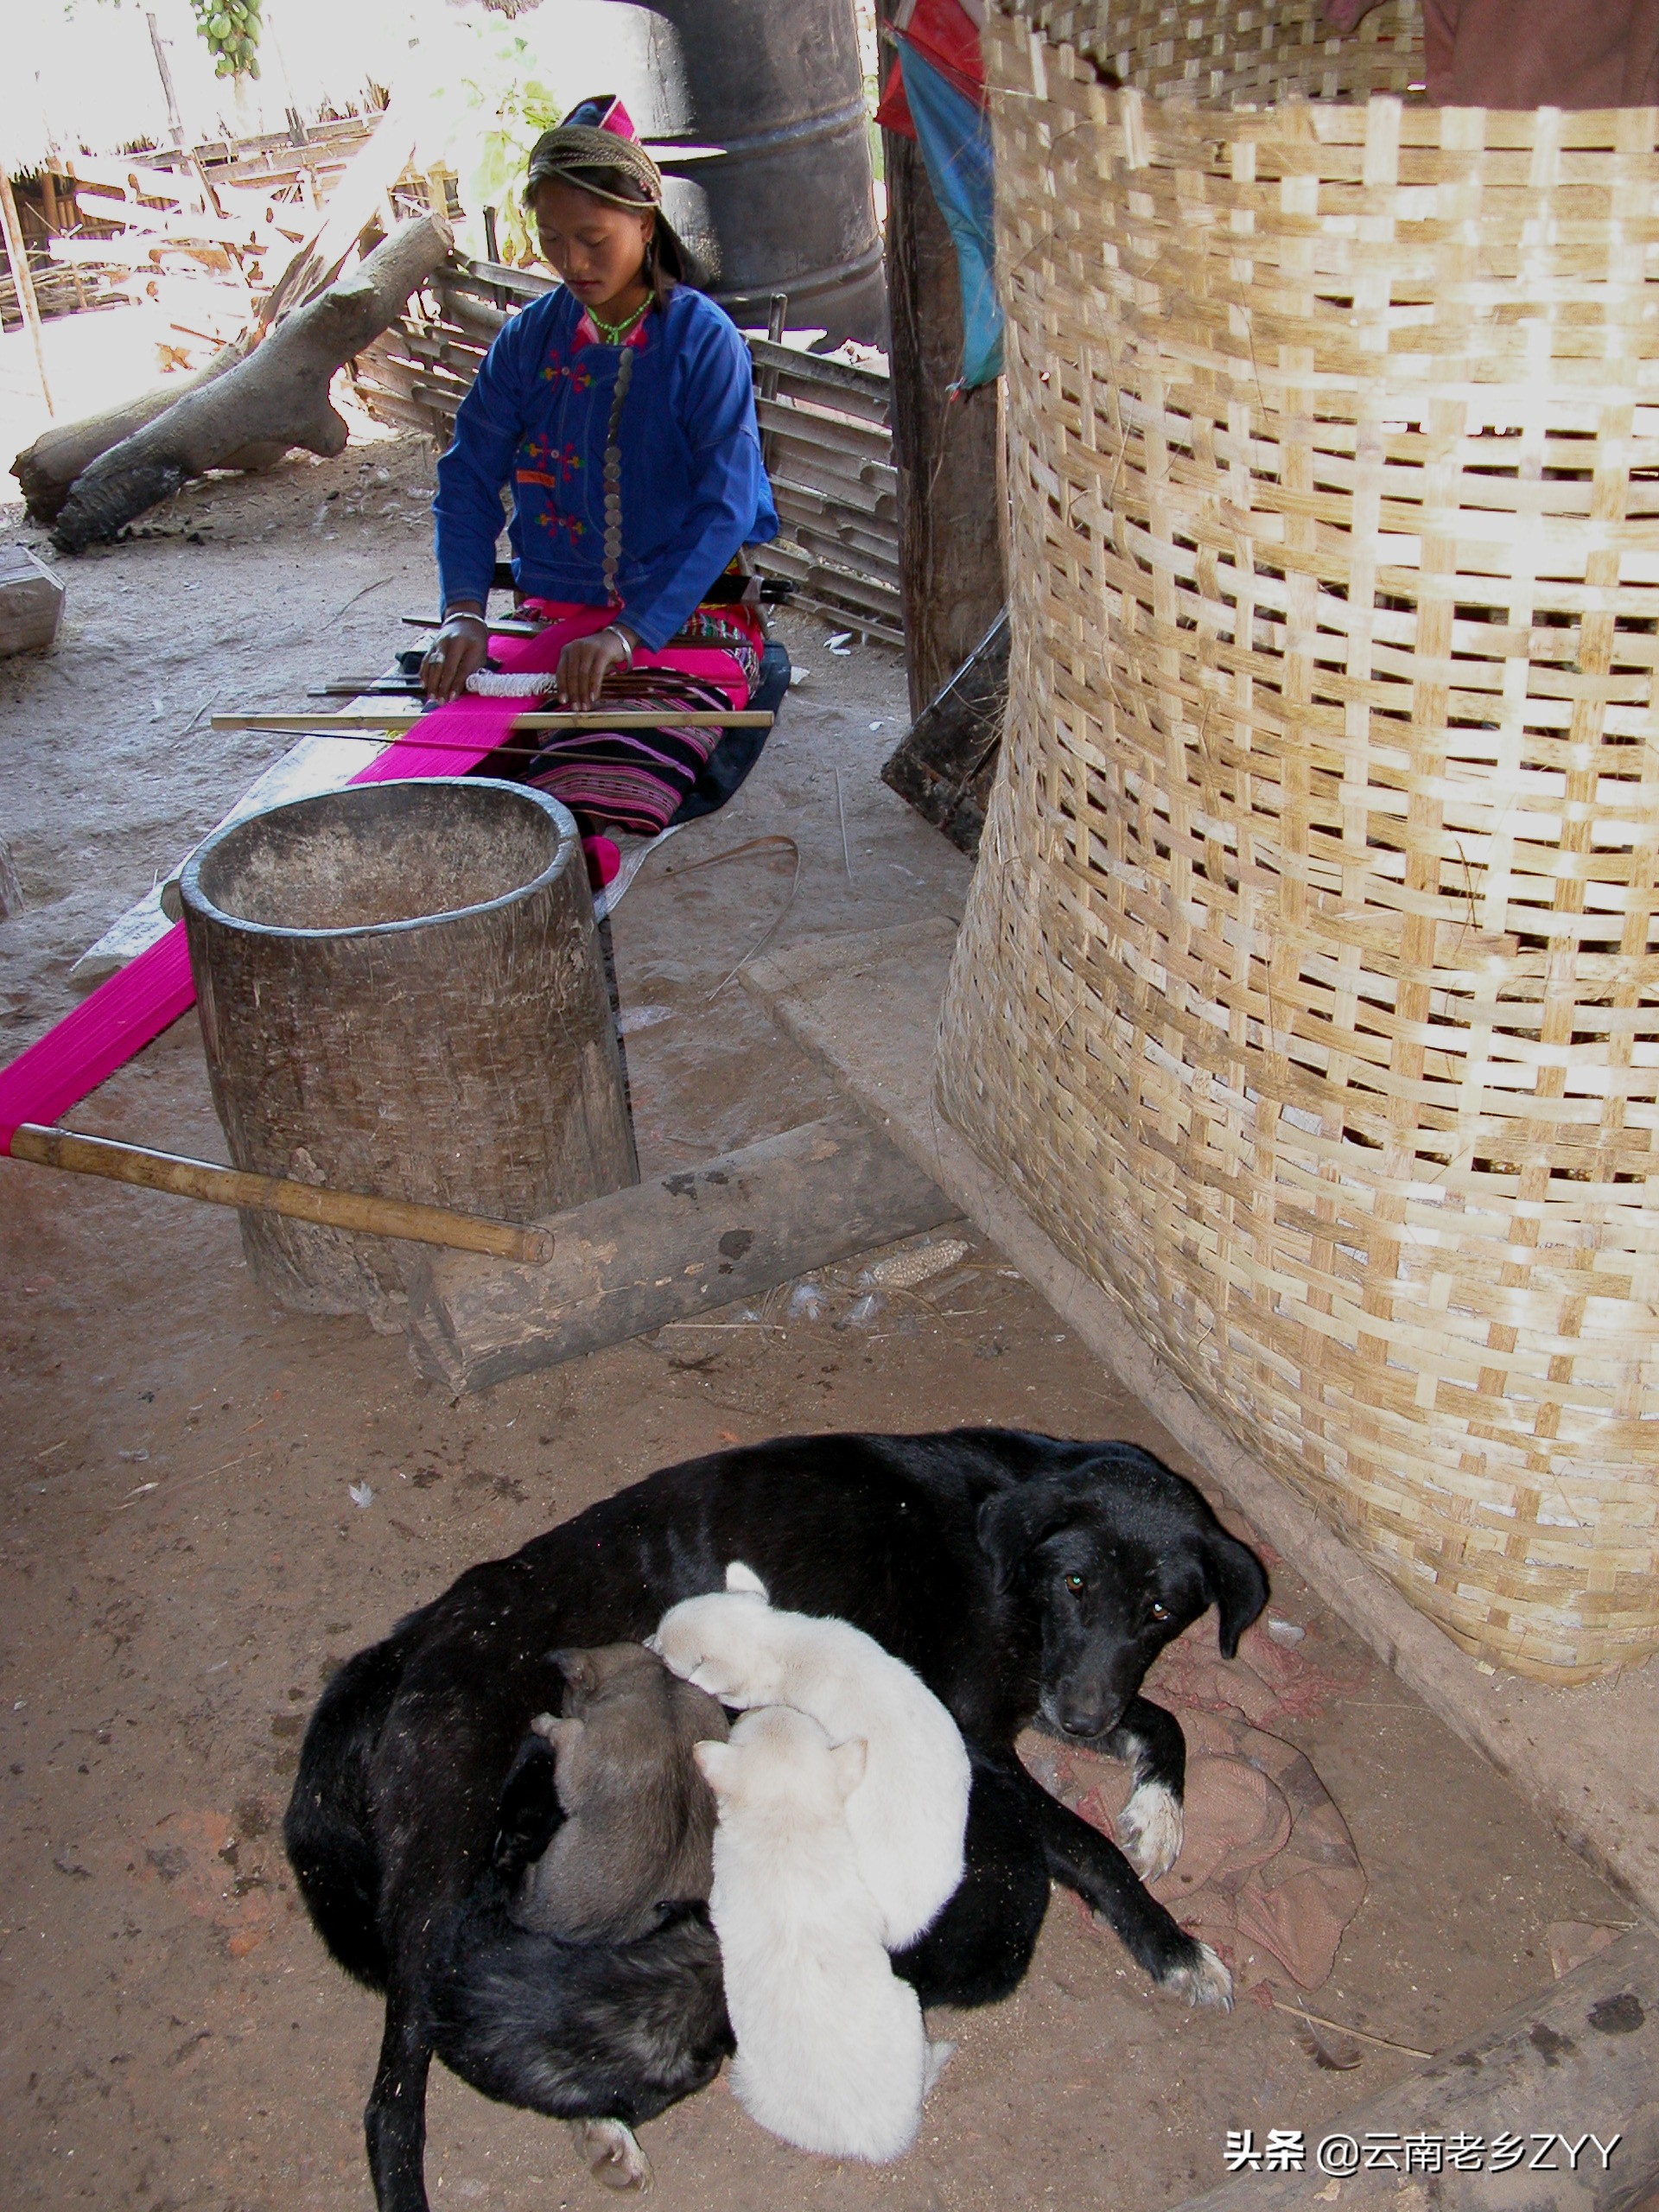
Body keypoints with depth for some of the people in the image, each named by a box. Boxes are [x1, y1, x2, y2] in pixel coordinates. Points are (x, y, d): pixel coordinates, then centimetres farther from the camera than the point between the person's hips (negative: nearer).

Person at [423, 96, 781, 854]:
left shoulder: (703, 341, -5)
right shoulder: (530, 338, 8)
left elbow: (725, 507, -14)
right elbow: (468, 478, 7)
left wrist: (629, 634, -25)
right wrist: (463, 610, -12)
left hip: (683, 617, -4)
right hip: (555, 615, 4)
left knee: (592, 806, -31)